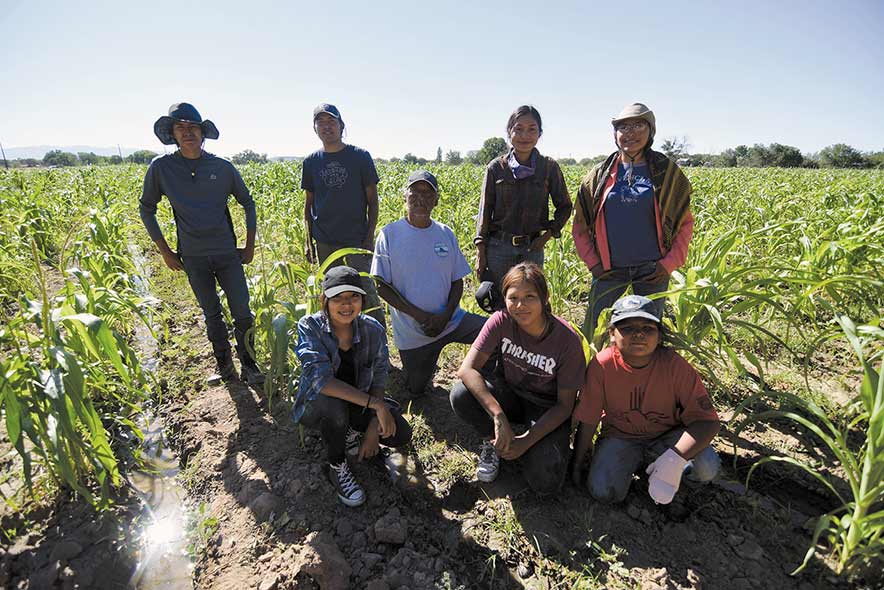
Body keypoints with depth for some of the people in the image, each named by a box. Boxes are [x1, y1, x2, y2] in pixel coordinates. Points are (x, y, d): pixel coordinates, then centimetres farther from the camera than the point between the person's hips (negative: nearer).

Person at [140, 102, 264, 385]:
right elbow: (146, 209, 8)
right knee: (212, 315, 12)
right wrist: (164, 251, 5)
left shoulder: (223, 167, -2)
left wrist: (250, 246, 6)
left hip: (227, 253, 0)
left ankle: (248, 366, 16)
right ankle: (224, 365, 29)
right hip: (193, 257, 0)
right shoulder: (161, 167, -3)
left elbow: (248, 203, 10)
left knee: (242, 313, -1)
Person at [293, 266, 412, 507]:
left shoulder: (374, 330, -14)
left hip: (357, 403, 3)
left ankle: (347, 428, 15)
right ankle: (338, 468, -6)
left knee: (401, 435, -15)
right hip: (315, 405, -3)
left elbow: (378, 381, -7)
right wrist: (375, 404, -38)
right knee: (333, 405, -37)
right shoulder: (310, 327, -24)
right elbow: (320, 379, -36)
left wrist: (373, 429, -15)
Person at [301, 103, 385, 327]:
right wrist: (309, 241, 7)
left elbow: (372, 200, 0)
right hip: (325, 241, 3)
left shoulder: (360, 157, -1)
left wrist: (370, 237, -7)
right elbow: (309, 203, 12)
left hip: (357, 238, -3)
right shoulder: (311, 162, 7)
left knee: (366, 292, -5)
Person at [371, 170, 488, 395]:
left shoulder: (446, 234, 0)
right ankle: (426, 362, 43)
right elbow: (382, 286, -10)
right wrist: (419, 315, -19)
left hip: (452, 321, 2)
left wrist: (445, 317, -14)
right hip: (411, 332, -1)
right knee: (416, 389, 11)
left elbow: (457, 281, 3)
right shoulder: (389, 234, -9)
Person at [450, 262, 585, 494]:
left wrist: (527, 440, -23)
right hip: (509, 395, 2)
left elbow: (565, 405, -15)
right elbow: (467, 369, -28)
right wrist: (499, 415, -39)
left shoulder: (567, 339, -23)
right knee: (461, 394, -28)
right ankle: (493, 441, 2)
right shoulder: (501, 321, -20)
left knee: (545, 482, -22)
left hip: (547, 409, -1)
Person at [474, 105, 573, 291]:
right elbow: (485, 210, 2)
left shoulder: (549, 167, 1)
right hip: (498, 247, 0)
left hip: (533, 248, 1)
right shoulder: (496, 167, 0)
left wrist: (550, 233, -4)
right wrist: (480, 253, -2)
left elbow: (564, 206, 10)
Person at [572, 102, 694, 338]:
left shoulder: (666, 172, 1)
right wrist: (592, 263, -3)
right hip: (609, 269, 0)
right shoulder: (601, 174, 3)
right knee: (592, 329, 3)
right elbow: (580, 225, 7)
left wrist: (669, 264, -6)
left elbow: (685, 223, 5)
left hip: (652, 269, 0)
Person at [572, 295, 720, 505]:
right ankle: (633, 462, 13)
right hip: (620, 436, 0)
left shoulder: (675, 366, -22)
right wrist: (578, 465, -2)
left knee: (707, 468, -26)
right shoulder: (602, 365, -22)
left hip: (667, 434, 1)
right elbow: (587, 421, -12)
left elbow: (707, 421, -20)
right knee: (603, 491, -21)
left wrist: (675, 459, -36)